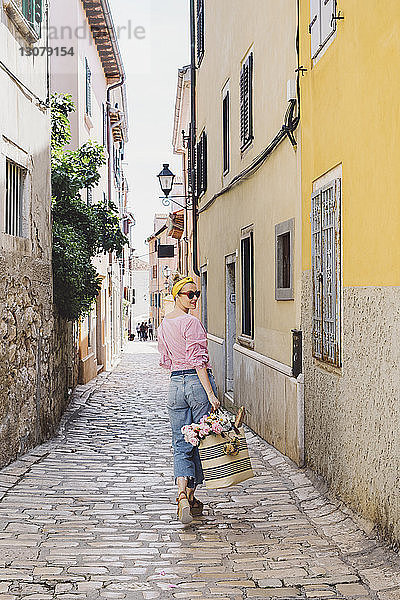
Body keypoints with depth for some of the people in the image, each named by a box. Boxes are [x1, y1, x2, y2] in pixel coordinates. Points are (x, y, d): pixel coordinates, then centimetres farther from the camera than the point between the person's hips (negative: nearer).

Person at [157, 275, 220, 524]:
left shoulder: (164, 324, 11)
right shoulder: (192, 322, -12)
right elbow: (198, 361, -18)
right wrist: (211, 394, -20)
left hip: (176, 384, 6)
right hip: (198, 382, -6)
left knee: (181, 445, 6)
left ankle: (182, 494, -14)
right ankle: (191, 497, 16)